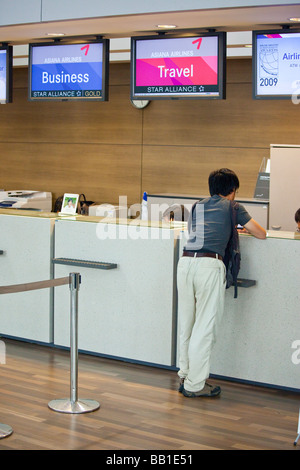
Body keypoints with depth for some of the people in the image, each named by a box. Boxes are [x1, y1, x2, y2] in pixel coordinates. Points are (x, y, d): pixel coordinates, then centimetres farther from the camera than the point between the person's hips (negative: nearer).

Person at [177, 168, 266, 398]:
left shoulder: (197, 206, 24)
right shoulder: (233, 207, 12)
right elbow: (262, 234, 15)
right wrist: (241, 228, 37)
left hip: (185, 261, 5)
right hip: (209, 265, -5)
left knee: (186, 324, 15)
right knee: (204, 326, 1)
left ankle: (185, 376, 25)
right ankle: (194, 384, 4)